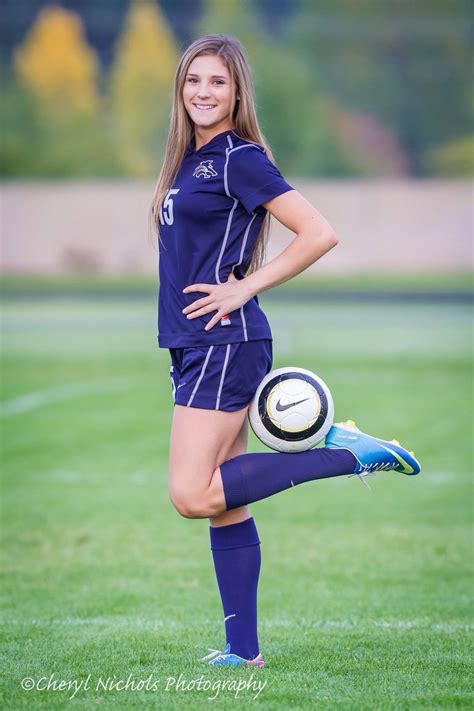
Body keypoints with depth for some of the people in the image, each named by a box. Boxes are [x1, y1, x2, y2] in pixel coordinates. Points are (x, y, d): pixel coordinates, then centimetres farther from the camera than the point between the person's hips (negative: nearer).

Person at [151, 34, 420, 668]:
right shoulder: (190, 160, 15)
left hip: (225, 343, -9)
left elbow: (320, 234, -17)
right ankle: (243, 650, 10)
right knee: (223, 506, 7)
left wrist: (244, 288, -14)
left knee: (194, 496, -16)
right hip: (196, 348, 9)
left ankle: (347, 453, -10)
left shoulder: (240, 159, -10)